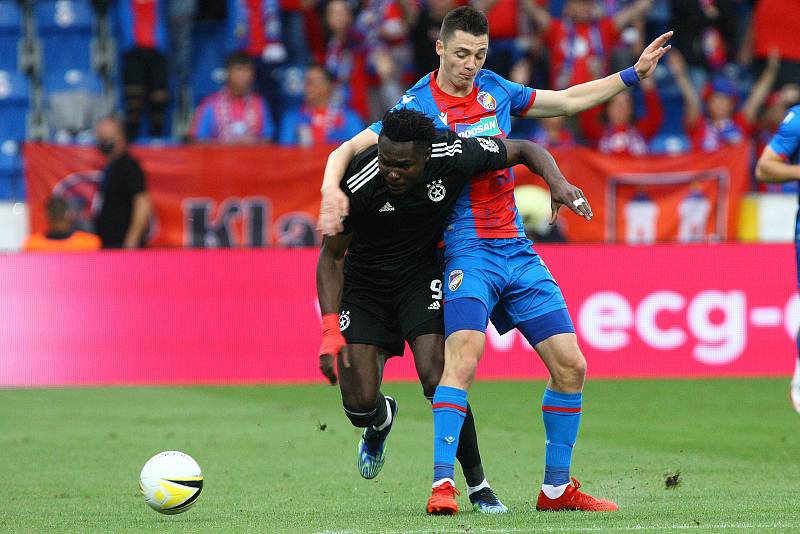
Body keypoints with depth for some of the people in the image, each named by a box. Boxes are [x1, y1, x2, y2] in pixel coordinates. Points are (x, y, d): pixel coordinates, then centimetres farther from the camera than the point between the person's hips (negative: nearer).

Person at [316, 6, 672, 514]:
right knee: (465, 352, -29)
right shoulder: (417, 108, -6)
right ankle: (442, 485, -30)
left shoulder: (494, 88, 10)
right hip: (467, 248, -6)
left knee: (570, 366, 3)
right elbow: (349, 150, -13)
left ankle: (557, 487, 17)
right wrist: (332, 188, -33)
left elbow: (564, 101, 24)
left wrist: (632, 75, 22)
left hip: (516, 248, 6)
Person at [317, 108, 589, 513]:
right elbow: (331, 257, -15)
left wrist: (557, 182, -25)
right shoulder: (360, 182, -29)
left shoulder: (455, 156, -25)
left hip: (421, 277, 0)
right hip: (363, 282, 0)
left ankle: (478, 485, -3)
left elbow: (524, 150, -5)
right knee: (359, 404, -9)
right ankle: (381, 420, 33)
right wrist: (330, 331, -24)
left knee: (437, 380, -21)